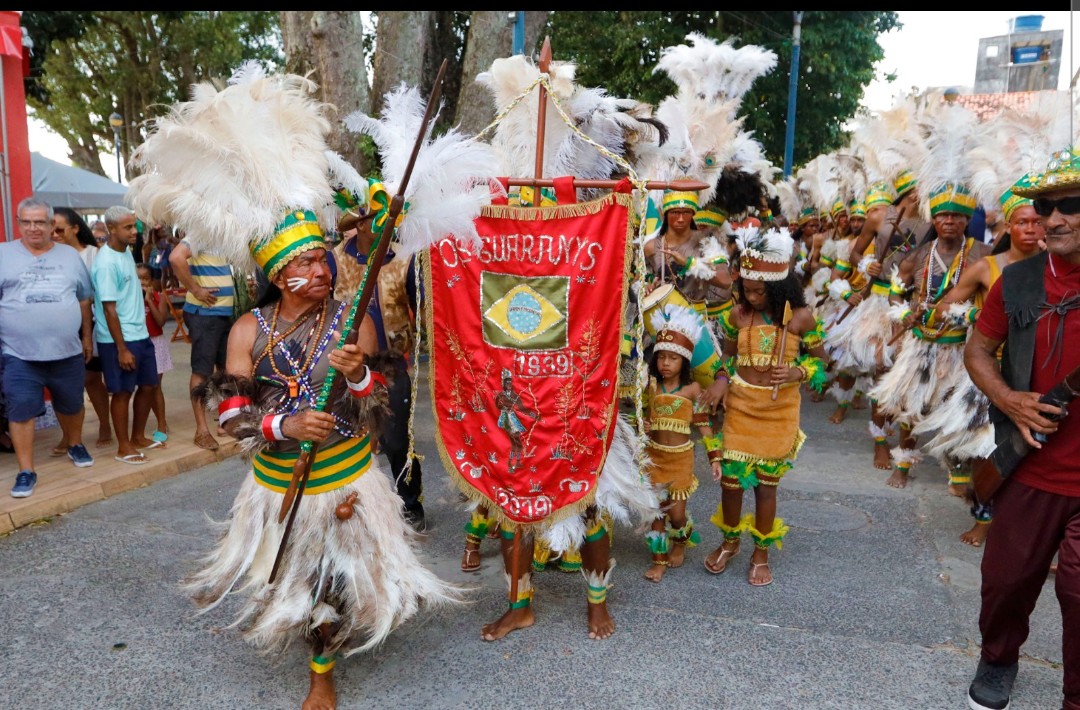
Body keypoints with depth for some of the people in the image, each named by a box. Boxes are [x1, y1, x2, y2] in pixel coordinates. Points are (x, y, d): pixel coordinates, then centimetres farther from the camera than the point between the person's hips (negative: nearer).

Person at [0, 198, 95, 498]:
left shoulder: (70, 256, 8)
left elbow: (84, 299, 13)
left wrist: (86, 336, 12)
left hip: (67, 352, 2)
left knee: (72, 405, 16)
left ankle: (75, 445, 40)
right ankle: (26, 470, 9)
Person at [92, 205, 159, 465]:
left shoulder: (126, 253, 8)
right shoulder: (106, 263, -18)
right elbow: (109, 309, -19)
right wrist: (121, 348, -19)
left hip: (140, 334, 9)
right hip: (119, 340, -8)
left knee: (149, 385, 15)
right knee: (123, 392, 2)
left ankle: (138, 436, 30)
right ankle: (123, 447, 15)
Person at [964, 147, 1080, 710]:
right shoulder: (1018, 281, 1)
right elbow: (977, 350, 12)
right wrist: (1009, 400, -6)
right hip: (1030, 468, 3)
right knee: (1007, 577, 14)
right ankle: (998, 661, 41)